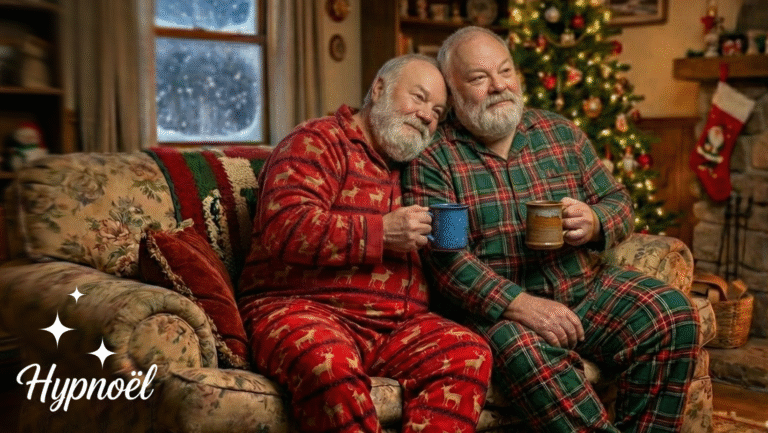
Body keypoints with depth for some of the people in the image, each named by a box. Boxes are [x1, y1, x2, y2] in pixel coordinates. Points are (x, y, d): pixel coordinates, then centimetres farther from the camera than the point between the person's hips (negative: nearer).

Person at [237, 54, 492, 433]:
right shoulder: (318, 143, 1)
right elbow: (282, 228, -16)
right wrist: (382, 232, -15)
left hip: (395, 327, 6)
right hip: (302, 308, -6)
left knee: (469, 351, -22)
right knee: (328, 362, -39)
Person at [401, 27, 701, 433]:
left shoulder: (562, 133, 12)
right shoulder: (431, 159, -3)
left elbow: (619, 201, 16)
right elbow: (444, 257, -13)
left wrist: (595, 223, -9)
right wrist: (519, 305, -25)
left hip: (586, 289, 5)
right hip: (495, 305, -4)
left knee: (673, 314, -17)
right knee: (529, 352, -36)